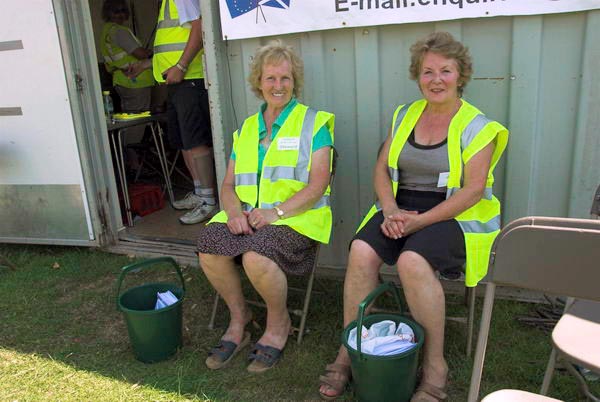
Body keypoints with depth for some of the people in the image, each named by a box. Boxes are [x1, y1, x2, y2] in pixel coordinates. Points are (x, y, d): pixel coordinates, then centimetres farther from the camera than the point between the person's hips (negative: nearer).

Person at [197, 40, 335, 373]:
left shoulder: (314, 123, 3)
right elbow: (228, 185, 15)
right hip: (246, 218, 5)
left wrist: (276, 211, -19)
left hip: (296, 220, -4)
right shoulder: (246, 128, 19)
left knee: (255, 256, -32)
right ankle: (239, 318, 4)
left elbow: (318, 185, -7)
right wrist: (234, 209, -8)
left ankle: (278, 323, 0)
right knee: (208, 247, -23)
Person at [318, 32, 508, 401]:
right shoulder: (405, 115, 12)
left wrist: (419, 221, -18)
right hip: (400, 208, 5)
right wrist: (390, 210, -8)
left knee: (412, 260, -34)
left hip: (454, 215, -4)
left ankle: (435, 364, -14)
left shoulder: (477, 127, -2)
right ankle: (349, 352, -10)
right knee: (361, 251, -24)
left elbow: (473, 189, -11)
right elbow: (382, 168, 11)